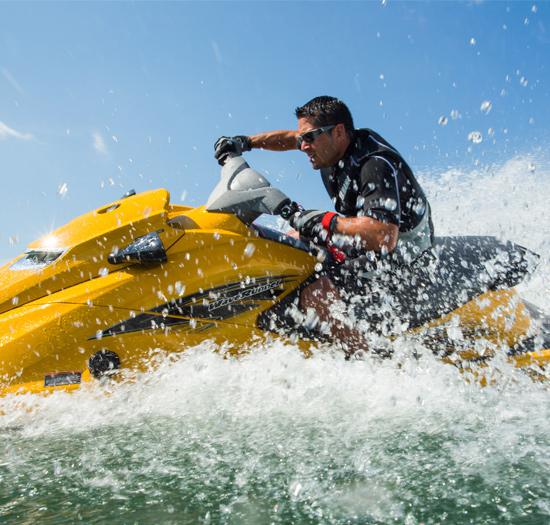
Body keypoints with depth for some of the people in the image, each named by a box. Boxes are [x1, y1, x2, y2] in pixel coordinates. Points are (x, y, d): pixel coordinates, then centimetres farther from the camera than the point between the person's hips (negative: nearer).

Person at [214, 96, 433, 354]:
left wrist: (323, 221, -36)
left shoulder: (377, 164, -29)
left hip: (399, 257, -10)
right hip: (363, 245, 10)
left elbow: (384, 238, -42)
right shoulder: (342, 144, -2)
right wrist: (245, 142, 3)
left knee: (314, 296, -29)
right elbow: (289, 137, 15)